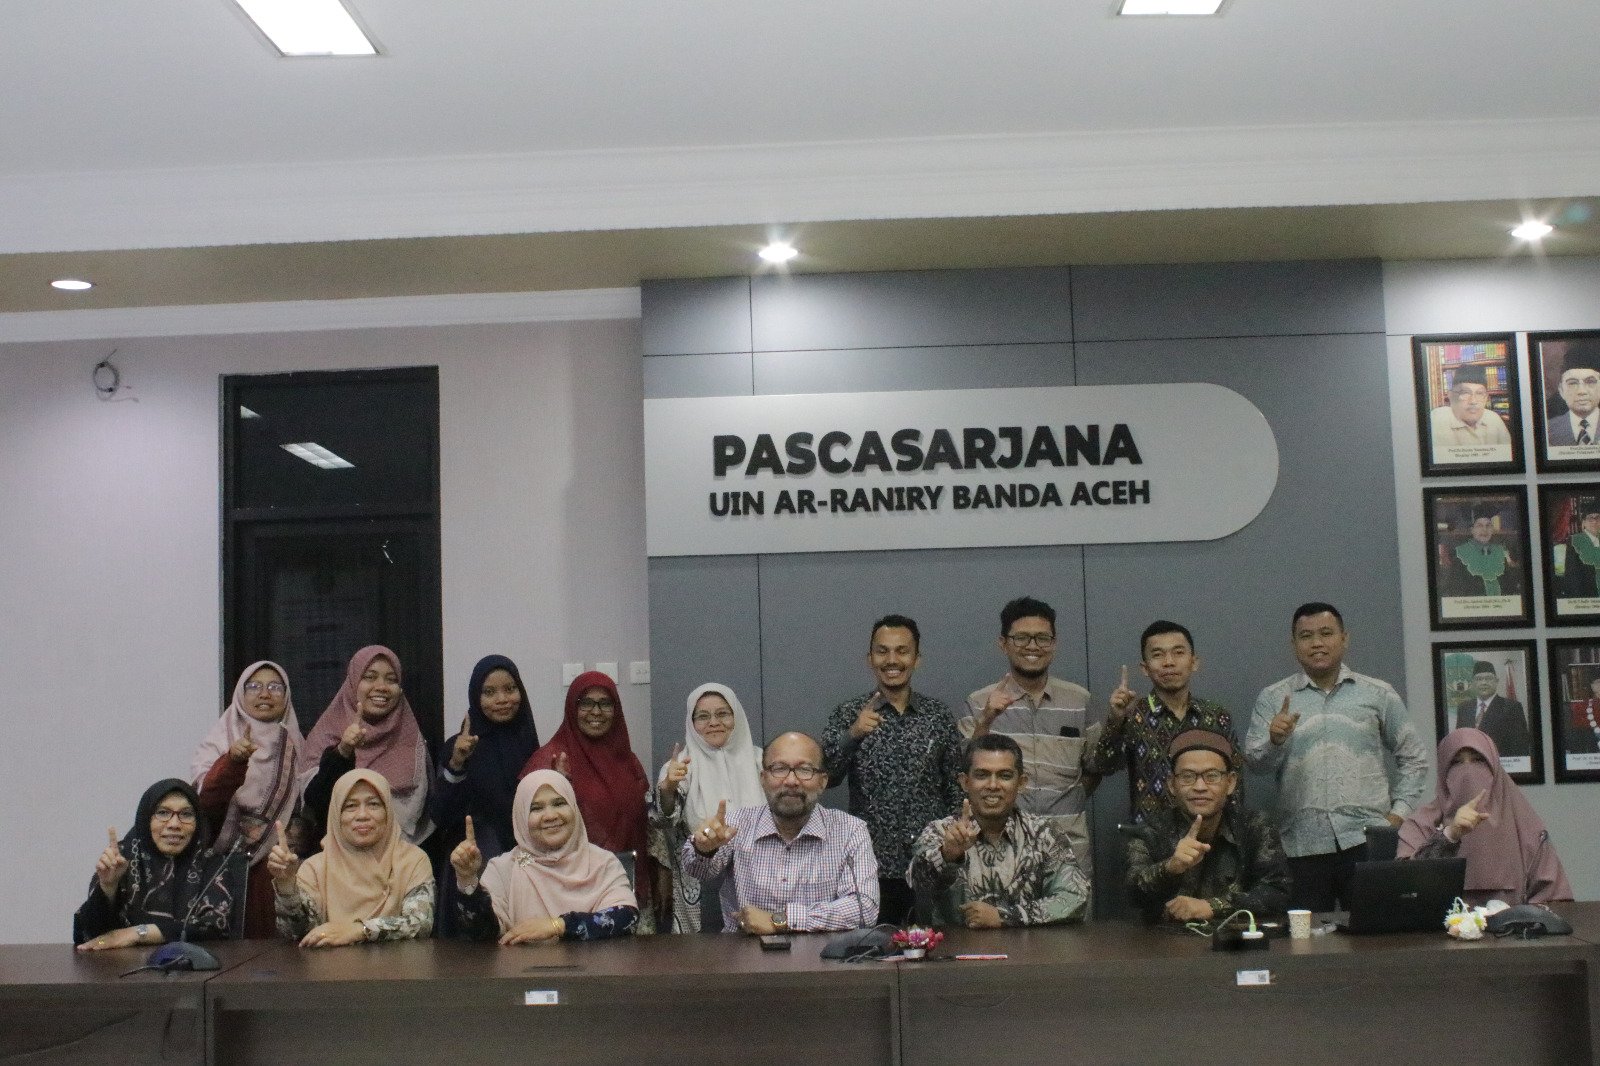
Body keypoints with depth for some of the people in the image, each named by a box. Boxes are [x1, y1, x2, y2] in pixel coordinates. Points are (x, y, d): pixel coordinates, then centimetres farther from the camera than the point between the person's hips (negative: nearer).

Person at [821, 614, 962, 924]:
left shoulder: (938, 715, 6)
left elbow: (956, 789, 11)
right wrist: (852, 734, -24)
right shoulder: (849, 714, 2)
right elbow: (825, 777, -10)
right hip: (871, 867, -1)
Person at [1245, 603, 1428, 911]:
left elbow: (1413, 758, 15)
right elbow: (1255, 762, 1)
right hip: (1302, 848, 0)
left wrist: (1399, 813, 3)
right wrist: (1275, 739, -19)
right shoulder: (1273, 699, 9)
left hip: (1368, 840, 0)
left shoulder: (1378, 694, 11)